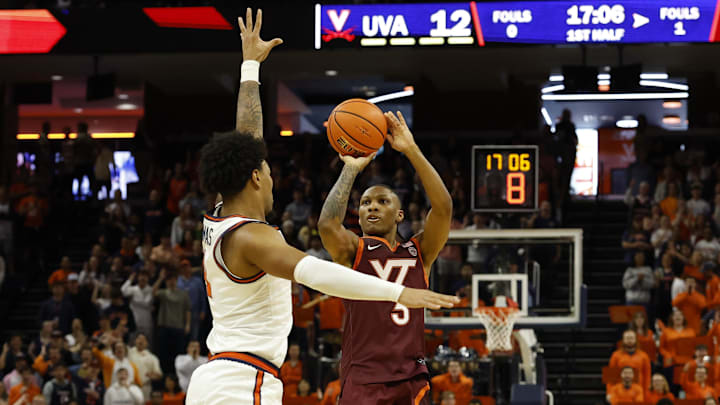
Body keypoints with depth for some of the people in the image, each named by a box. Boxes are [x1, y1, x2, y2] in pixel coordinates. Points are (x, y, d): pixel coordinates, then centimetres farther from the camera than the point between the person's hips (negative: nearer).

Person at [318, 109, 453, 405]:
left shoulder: (418, 252, 12)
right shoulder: (352, 250, 5)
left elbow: (443, 208, -4)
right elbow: (327, 225, -17)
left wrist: (411, 151, -9)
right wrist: (351, 170, -9)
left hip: (411, 380, 3)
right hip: (362, 379, -3)